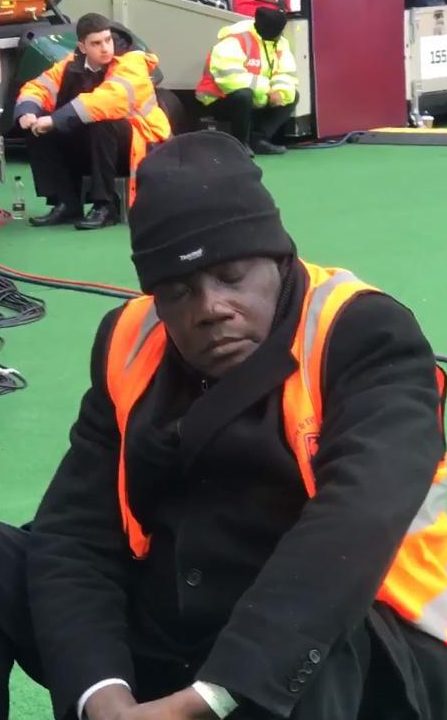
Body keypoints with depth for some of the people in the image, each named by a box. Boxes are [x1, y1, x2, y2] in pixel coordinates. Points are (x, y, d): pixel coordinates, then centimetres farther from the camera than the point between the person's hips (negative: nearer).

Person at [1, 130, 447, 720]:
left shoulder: (366, 336, -12)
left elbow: (356, 525, -28)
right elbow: (73, 533, -3)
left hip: (348, 653, -5)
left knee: (295, 665, -38)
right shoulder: (130, 346, 3)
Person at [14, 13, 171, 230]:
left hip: (140, 148, -6)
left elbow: (110, 99, -36)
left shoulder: (131, 62, -19)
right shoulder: (74, 65, 0)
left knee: (101, 123, -36)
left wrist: (56, 119, -38)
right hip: (92, 148, 6)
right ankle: (66, 204, -7)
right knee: (39, 130, -11)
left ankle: (105, 206, -25)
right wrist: (28, 112, -23)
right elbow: (38, 88, 2)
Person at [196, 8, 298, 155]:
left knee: (291, 96, 1)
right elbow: (229, 75, -34)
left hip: (255, 101, 8)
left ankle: (258, 140, -7)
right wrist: (266, 89, -28)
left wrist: (280, 90, -22)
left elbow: (287, 72, 2)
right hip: (220, 100, -8)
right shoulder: (236, 40, -24)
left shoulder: (279, 42, 3)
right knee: (243, 94, -40)